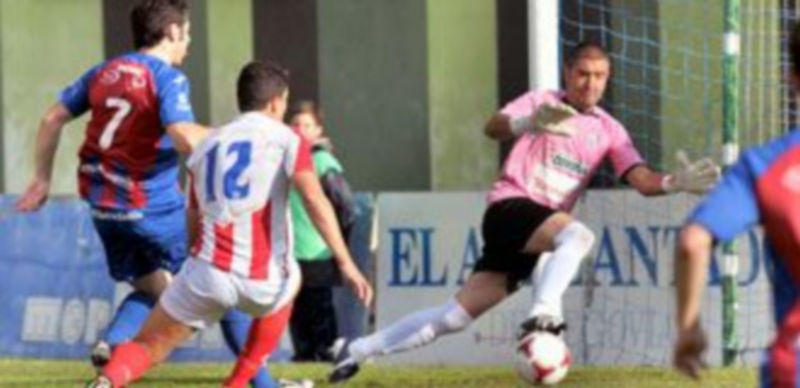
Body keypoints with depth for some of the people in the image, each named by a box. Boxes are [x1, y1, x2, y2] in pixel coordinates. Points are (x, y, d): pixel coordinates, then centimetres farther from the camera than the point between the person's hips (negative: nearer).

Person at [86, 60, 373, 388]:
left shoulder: (206, 146, 18)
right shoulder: (286, 139, 5)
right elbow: (314, 199, -9)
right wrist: (346, 264, -12)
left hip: (209, 273, 1)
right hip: (264, 281, -1)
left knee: (147, 347, 11)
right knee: (288, 284, 35)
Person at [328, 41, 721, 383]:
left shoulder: (609, 130, 10)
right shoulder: (542, 102, -1)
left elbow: (642, 179, -2)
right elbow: (493, 127, -19)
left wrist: (674, 182, -24)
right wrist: (529, 124, -41)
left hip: (536, 237, 5)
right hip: (510, 208, -5)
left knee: (457, 314, 2)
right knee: (578, 234, -34)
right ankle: (543, 314, -43)